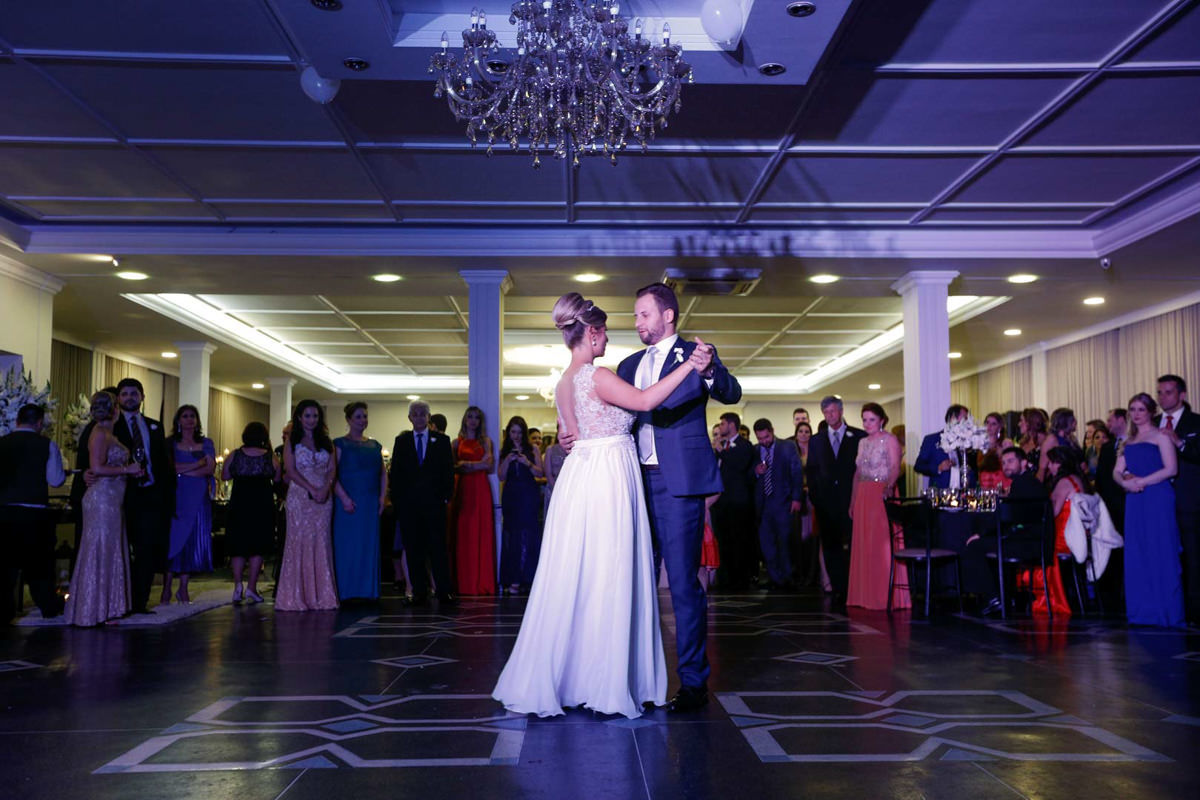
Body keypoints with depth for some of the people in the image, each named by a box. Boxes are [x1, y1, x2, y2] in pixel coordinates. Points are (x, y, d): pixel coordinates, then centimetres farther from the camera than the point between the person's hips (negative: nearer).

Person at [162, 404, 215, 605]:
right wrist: (198, 463, -7)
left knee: (193, 542, 1)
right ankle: (166, 590, 1)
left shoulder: (206, 443, 13)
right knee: (173, 540, -4)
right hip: (176, 498, -2)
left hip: (198, 499, 2)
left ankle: (183, 589, 8)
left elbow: (211, 468, -1)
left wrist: (182, 470, -8)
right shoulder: (170, 443, 6)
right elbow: (169, 467, -9)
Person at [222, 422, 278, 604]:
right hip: (263, 505, -1)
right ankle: (251, 587, 4)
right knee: (258, 546, 7)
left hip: (239, 504, 1)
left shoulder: (234, 455, -1)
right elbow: (277, 480, 0)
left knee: (237, 547, 11)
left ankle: (238, 585, 0)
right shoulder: (271, 457, -4)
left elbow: (224, 476, 5)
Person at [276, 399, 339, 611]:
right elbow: (290, 470, -4)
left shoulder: (326, 442, 14)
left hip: (324, 497, 3)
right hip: (299, 497, -3)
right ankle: (296, 596, -1)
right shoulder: (292, 442, 5)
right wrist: (312, 490, -14)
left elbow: (333, 469, 7)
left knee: (321, 543, 2)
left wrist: (325, 489, -12)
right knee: (299, 542, -4)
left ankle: (321, 595, 5)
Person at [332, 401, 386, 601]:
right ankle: (347, 591, 3)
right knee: (347, 545, -2)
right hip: (348, 501, -5)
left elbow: (383, 473, 16)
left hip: (371, 503, 5)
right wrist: (343, 497, -17)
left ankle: (368, 590, 12)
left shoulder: (374, 445, 15)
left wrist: (382, 496, 2)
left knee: (370, 545, 6)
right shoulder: (340, 443, 0)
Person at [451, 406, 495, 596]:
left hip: (481, 489, 0)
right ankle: (465, 583, 0)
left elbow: (488, 465, 1)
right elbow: (453, 467, 2)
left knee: (482, 532, -4)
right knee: (463, 533, -3)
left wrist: (465, 464, -3)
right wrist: (478, 464, -6)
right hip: (462, 489, 0)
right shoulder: (457, 442, 12)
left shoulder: (485, 441, 12)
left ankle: (483, 582, -2)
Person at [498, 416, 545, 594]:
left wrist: (528, 463, -16)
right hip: (511, 496, 2)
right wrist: (507, 460, -10)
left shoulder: (532, 449, 5)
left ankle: (527, 577, -4)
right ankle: (513, 579, 4)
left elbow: (540, 473, -1)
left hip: (529, 495, -2)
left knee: (528, 536, -7)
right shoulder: (504, 451, 11)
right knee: (511, 536, 2)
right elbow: (501, 476, 5)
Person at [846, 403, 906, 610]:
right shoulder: (863, 443, 17)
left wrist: (889, 487, -34)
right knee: (864, 546, 6)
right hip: (863, 498, 7)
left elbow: (895, 468, -16)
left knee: (883, 544, -7)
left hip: (882, 496, -7)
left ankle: (888, 596, -3)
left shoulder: (890, 440, -4)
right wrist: (853, 501, 13)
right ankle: (866, 595, 13)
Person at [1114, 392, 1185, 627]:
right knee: (1137, 556, 5)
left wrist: (1141, 481, -15)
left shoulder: (1160, 436, -1)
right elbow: (1117, 471, 12)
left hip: (1157, 500, -6)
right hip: (1134, 502, 6)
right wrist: (1126, 482, -9)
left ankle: (1166, 612, 1)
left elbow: (1171, 469, -12)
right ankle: (1143, 612, 11)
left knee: (1161, 554, -5)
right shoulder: (1129, 442, 18)